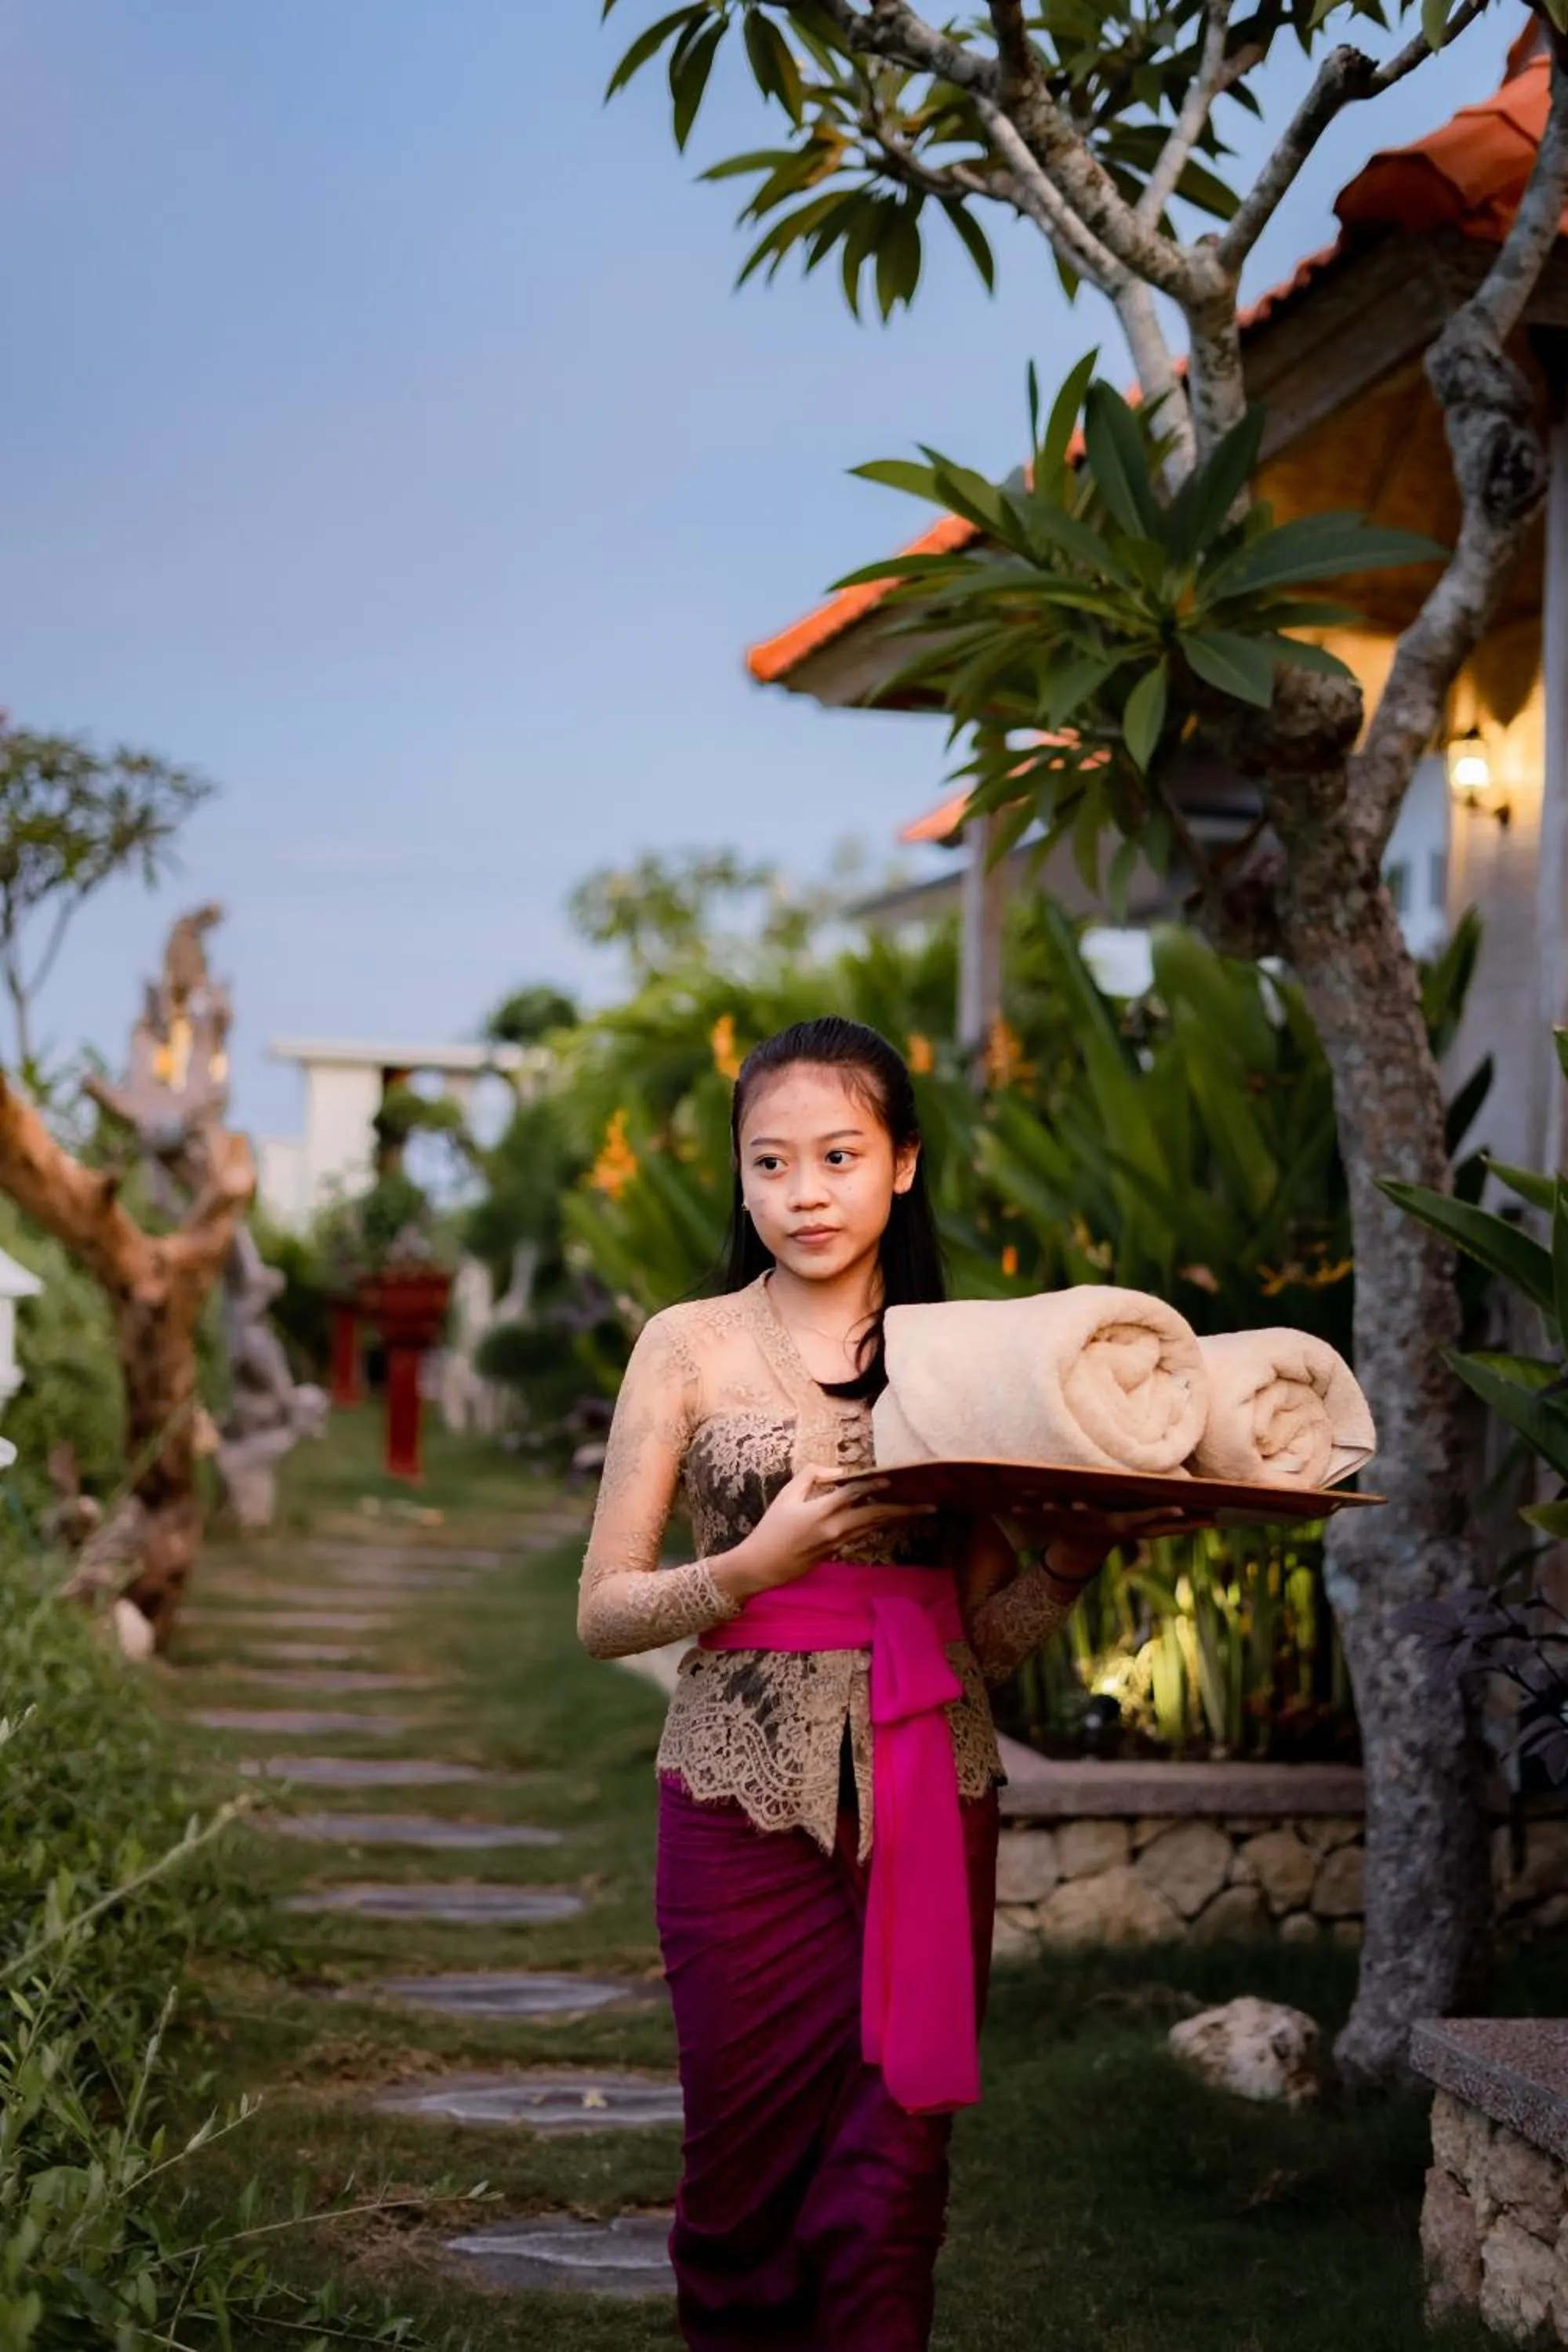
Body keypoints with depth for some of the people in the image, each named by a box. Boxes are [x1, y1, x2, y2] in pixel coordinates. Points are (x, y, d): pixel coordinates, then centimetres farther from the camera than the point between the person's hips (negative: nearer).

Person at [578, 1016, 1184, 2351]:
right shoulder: (689, 1347, 3)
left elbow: (992, 1633, 10)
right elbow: (604, 1614, 0)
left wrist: (1079, 1553, -9)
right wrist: (759, 1565, -16)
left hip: (933, 1794, 1)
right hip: (746, 1790, -1)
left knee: (893, 2169, 0)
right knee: (749, 2160, 4)